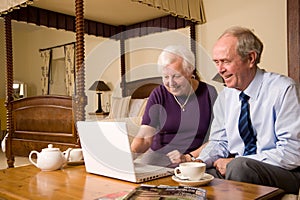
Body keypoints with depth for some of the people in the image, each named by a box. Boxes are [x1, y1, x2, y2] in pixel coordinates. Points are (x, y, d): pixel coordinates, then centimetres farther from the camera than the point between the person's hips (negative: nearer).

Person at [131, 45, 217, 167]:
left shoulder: (208, 93, -1)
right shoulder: (159, 94, 2)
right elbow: (145, 138, -7)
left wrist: (189, 157, -17)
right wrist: (133, 147, -29)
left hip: (195, 158, -2)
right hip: (158, 156, 2)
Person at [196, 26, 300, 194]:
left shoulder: (283, 89, -13)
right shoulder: (225, 97, 6)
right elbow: (219, 142, 13)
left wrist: (236, 163, -19)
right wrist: (200, 161, -9)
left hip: (284, 173, -4)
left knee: (240, 166, -34)